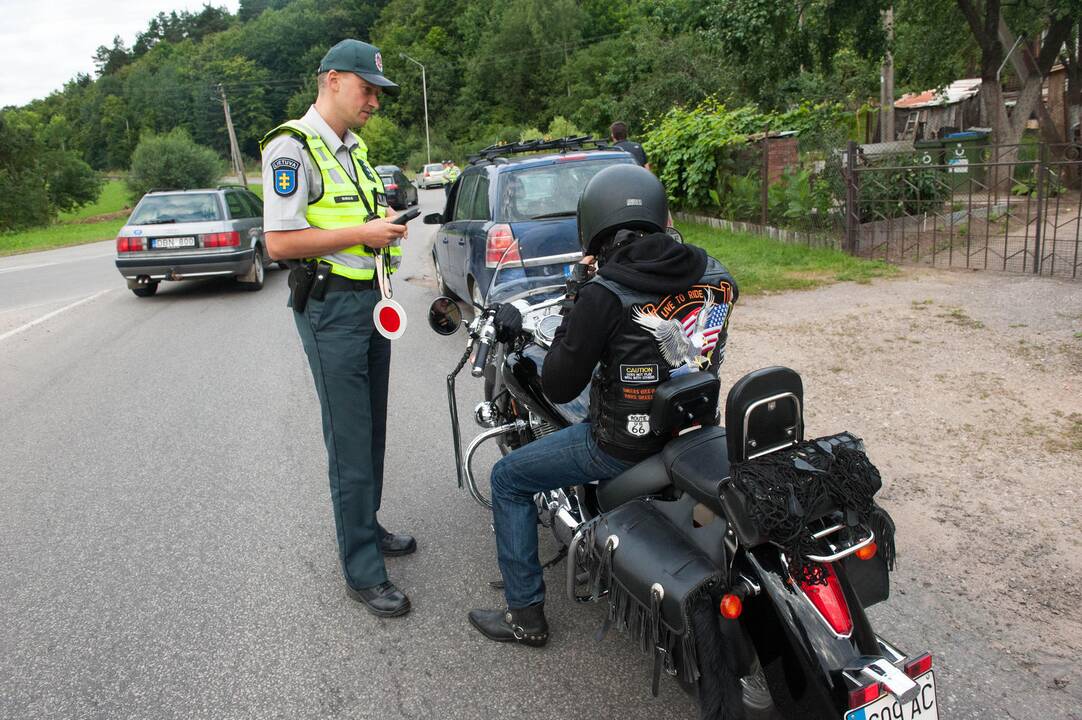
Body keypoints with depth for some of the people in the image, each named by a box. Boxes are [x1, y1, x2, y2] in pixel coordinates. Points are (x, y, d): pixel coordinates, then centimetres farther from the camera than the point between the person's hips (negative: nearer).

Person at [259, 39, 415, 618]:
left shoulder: (354, 147, 16)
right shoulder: (291, 147, -12)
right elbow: (279, 241, -19)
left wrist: (384, 221, 10)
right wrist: (360, 234, -20)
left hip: (372, 301, 9)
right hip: (330, 309, -9)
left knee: (372, 433, 16)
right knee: (350, 445, -5)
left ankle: (366, 528, 33)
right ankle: (362, 573, 6)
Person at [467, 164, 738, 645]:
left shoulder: (604, 294, -22)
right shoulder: (716, 275, -3)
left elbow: (559, 388, -14)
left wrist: (575, 304, -7)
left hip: (624, 444, -7)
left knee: (508, 480, 13)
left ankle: (526, 615, 20)